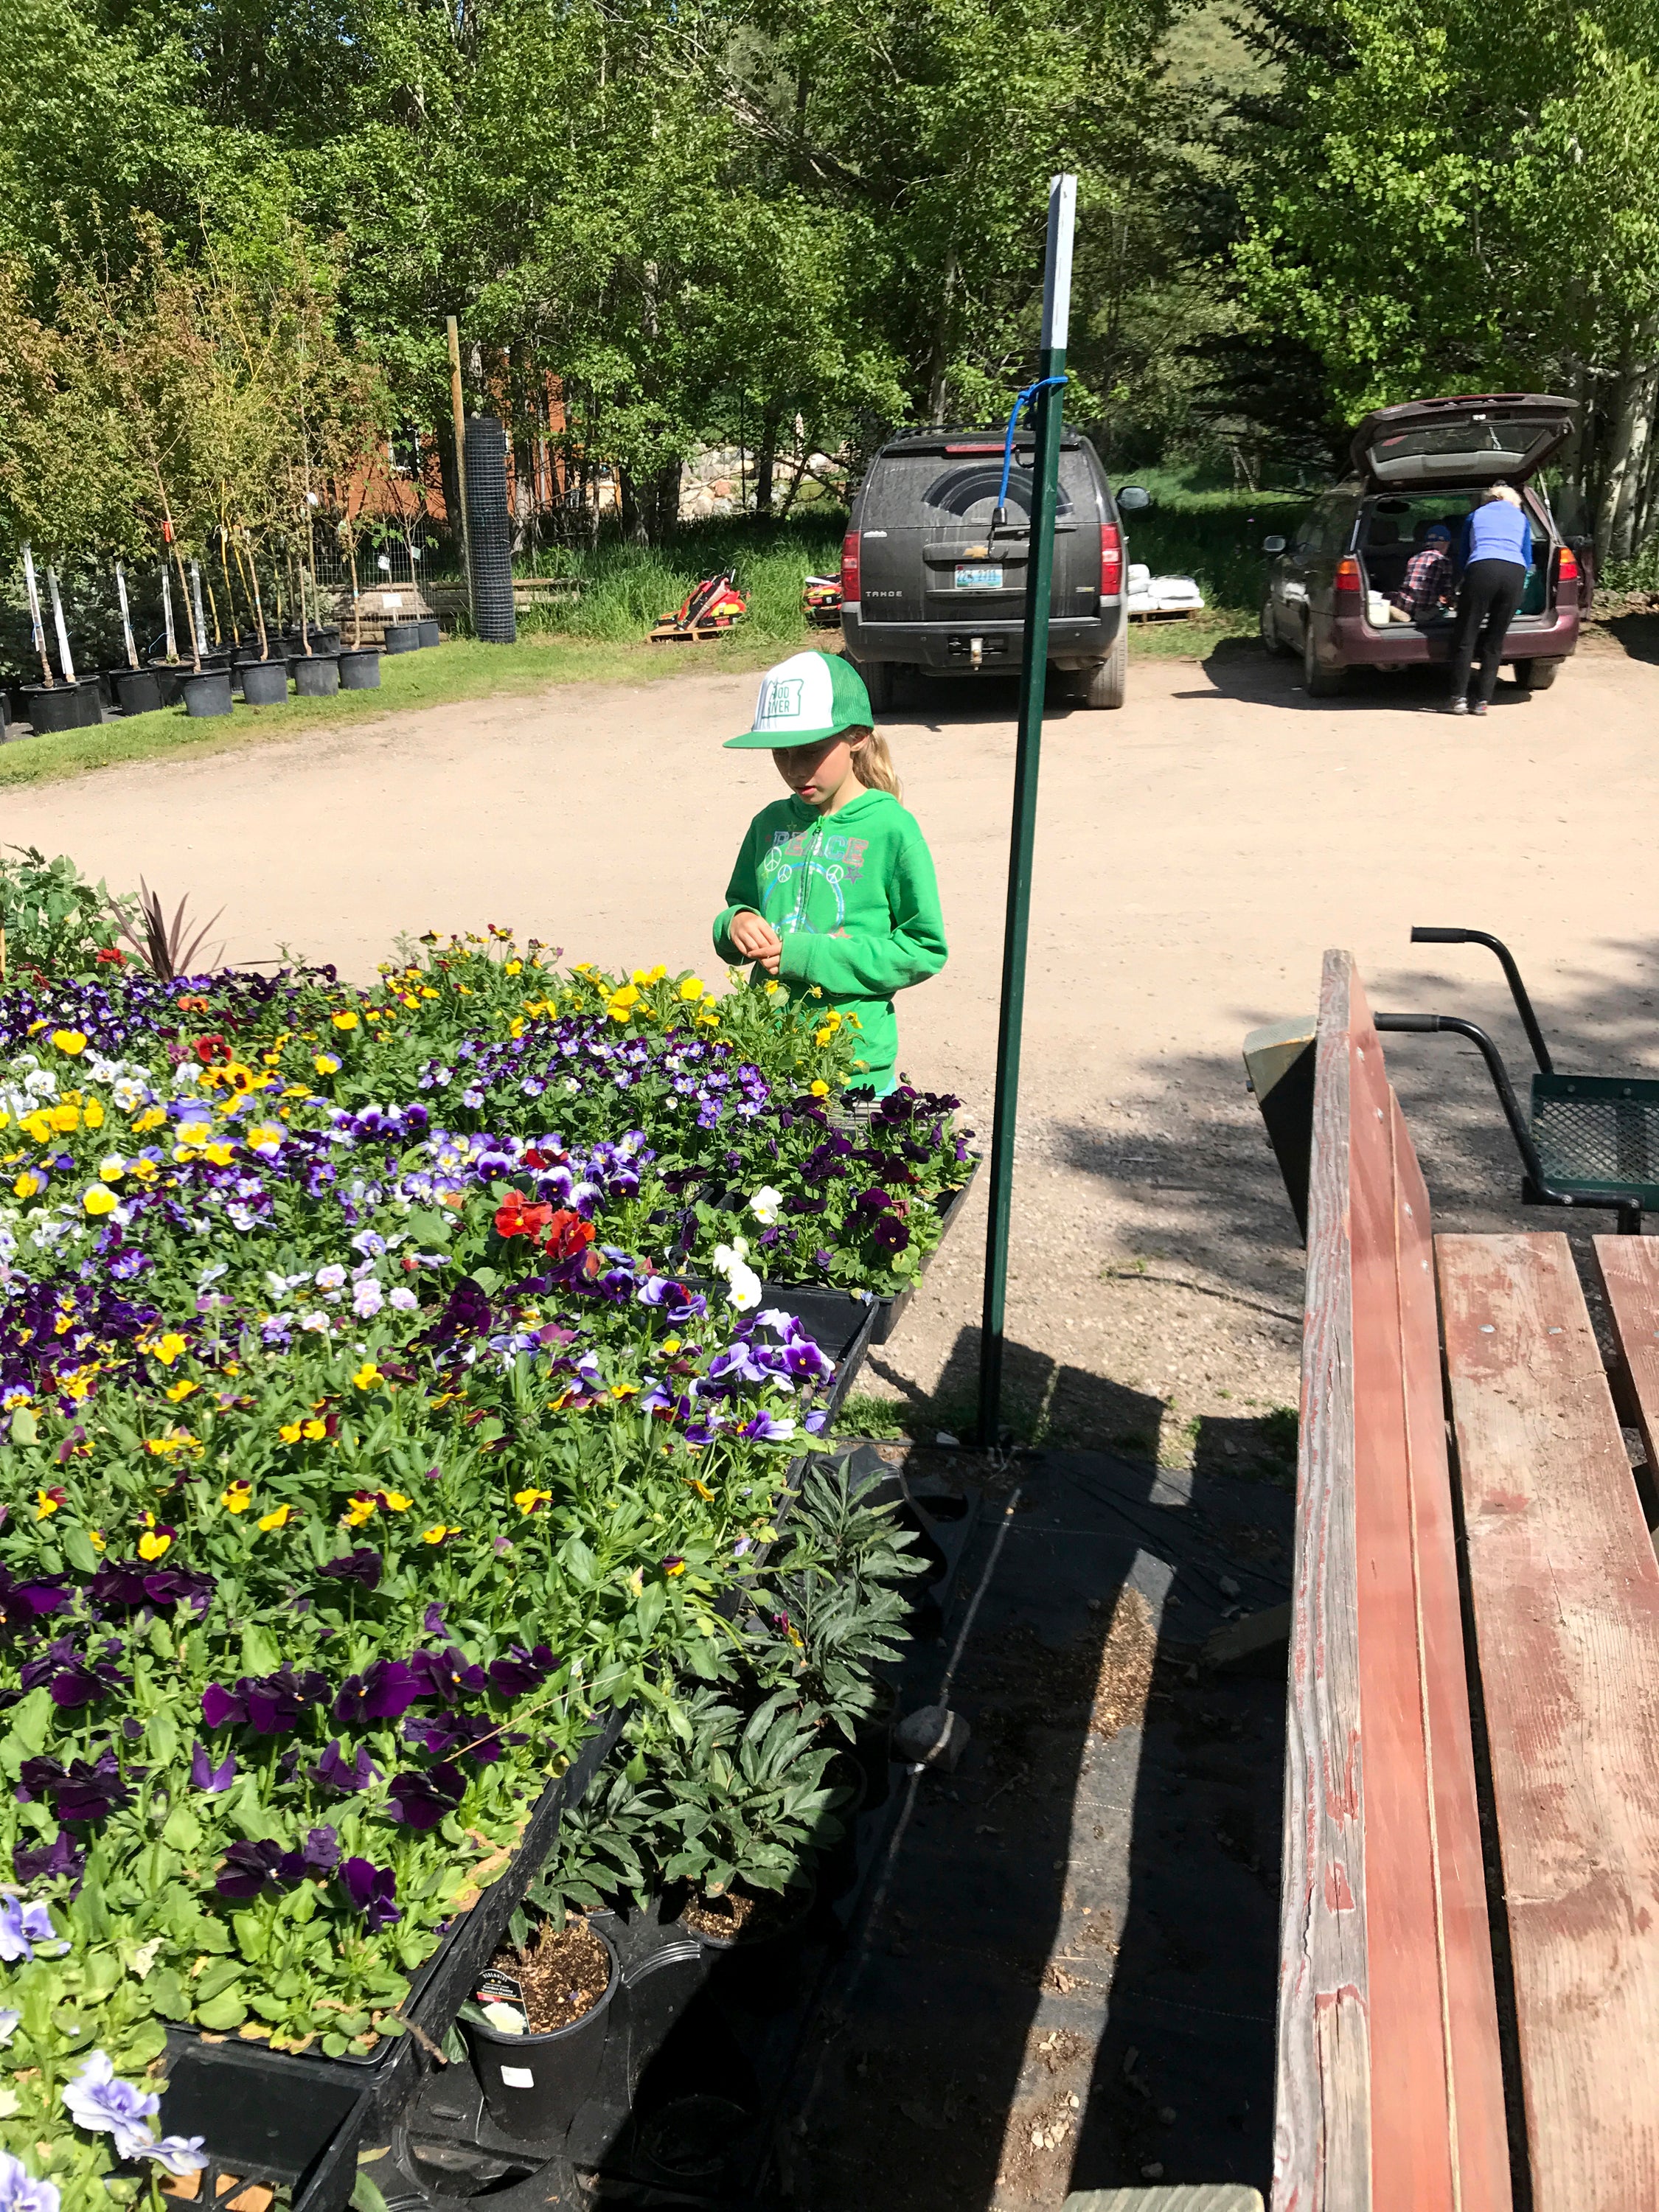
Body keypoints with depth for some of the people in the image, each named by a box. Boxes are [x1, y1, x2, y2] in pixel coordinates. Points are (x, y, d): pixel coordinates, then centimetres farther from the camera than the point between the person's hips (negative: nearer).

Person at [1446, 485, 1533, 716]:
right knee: (1495, 642, 7)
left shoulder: (1475, 515, 27)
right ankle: (1482, 701, 6)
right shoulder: (1521, 518, 29)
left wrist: (1466, 582, 43)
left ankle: (1459, 698, -2)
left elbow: (1464, 556, 29)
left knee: (1465, 638, 3)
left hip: (1481, 569, -2)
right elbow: (1527, 560, 29)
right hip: (1515, 572, 2)